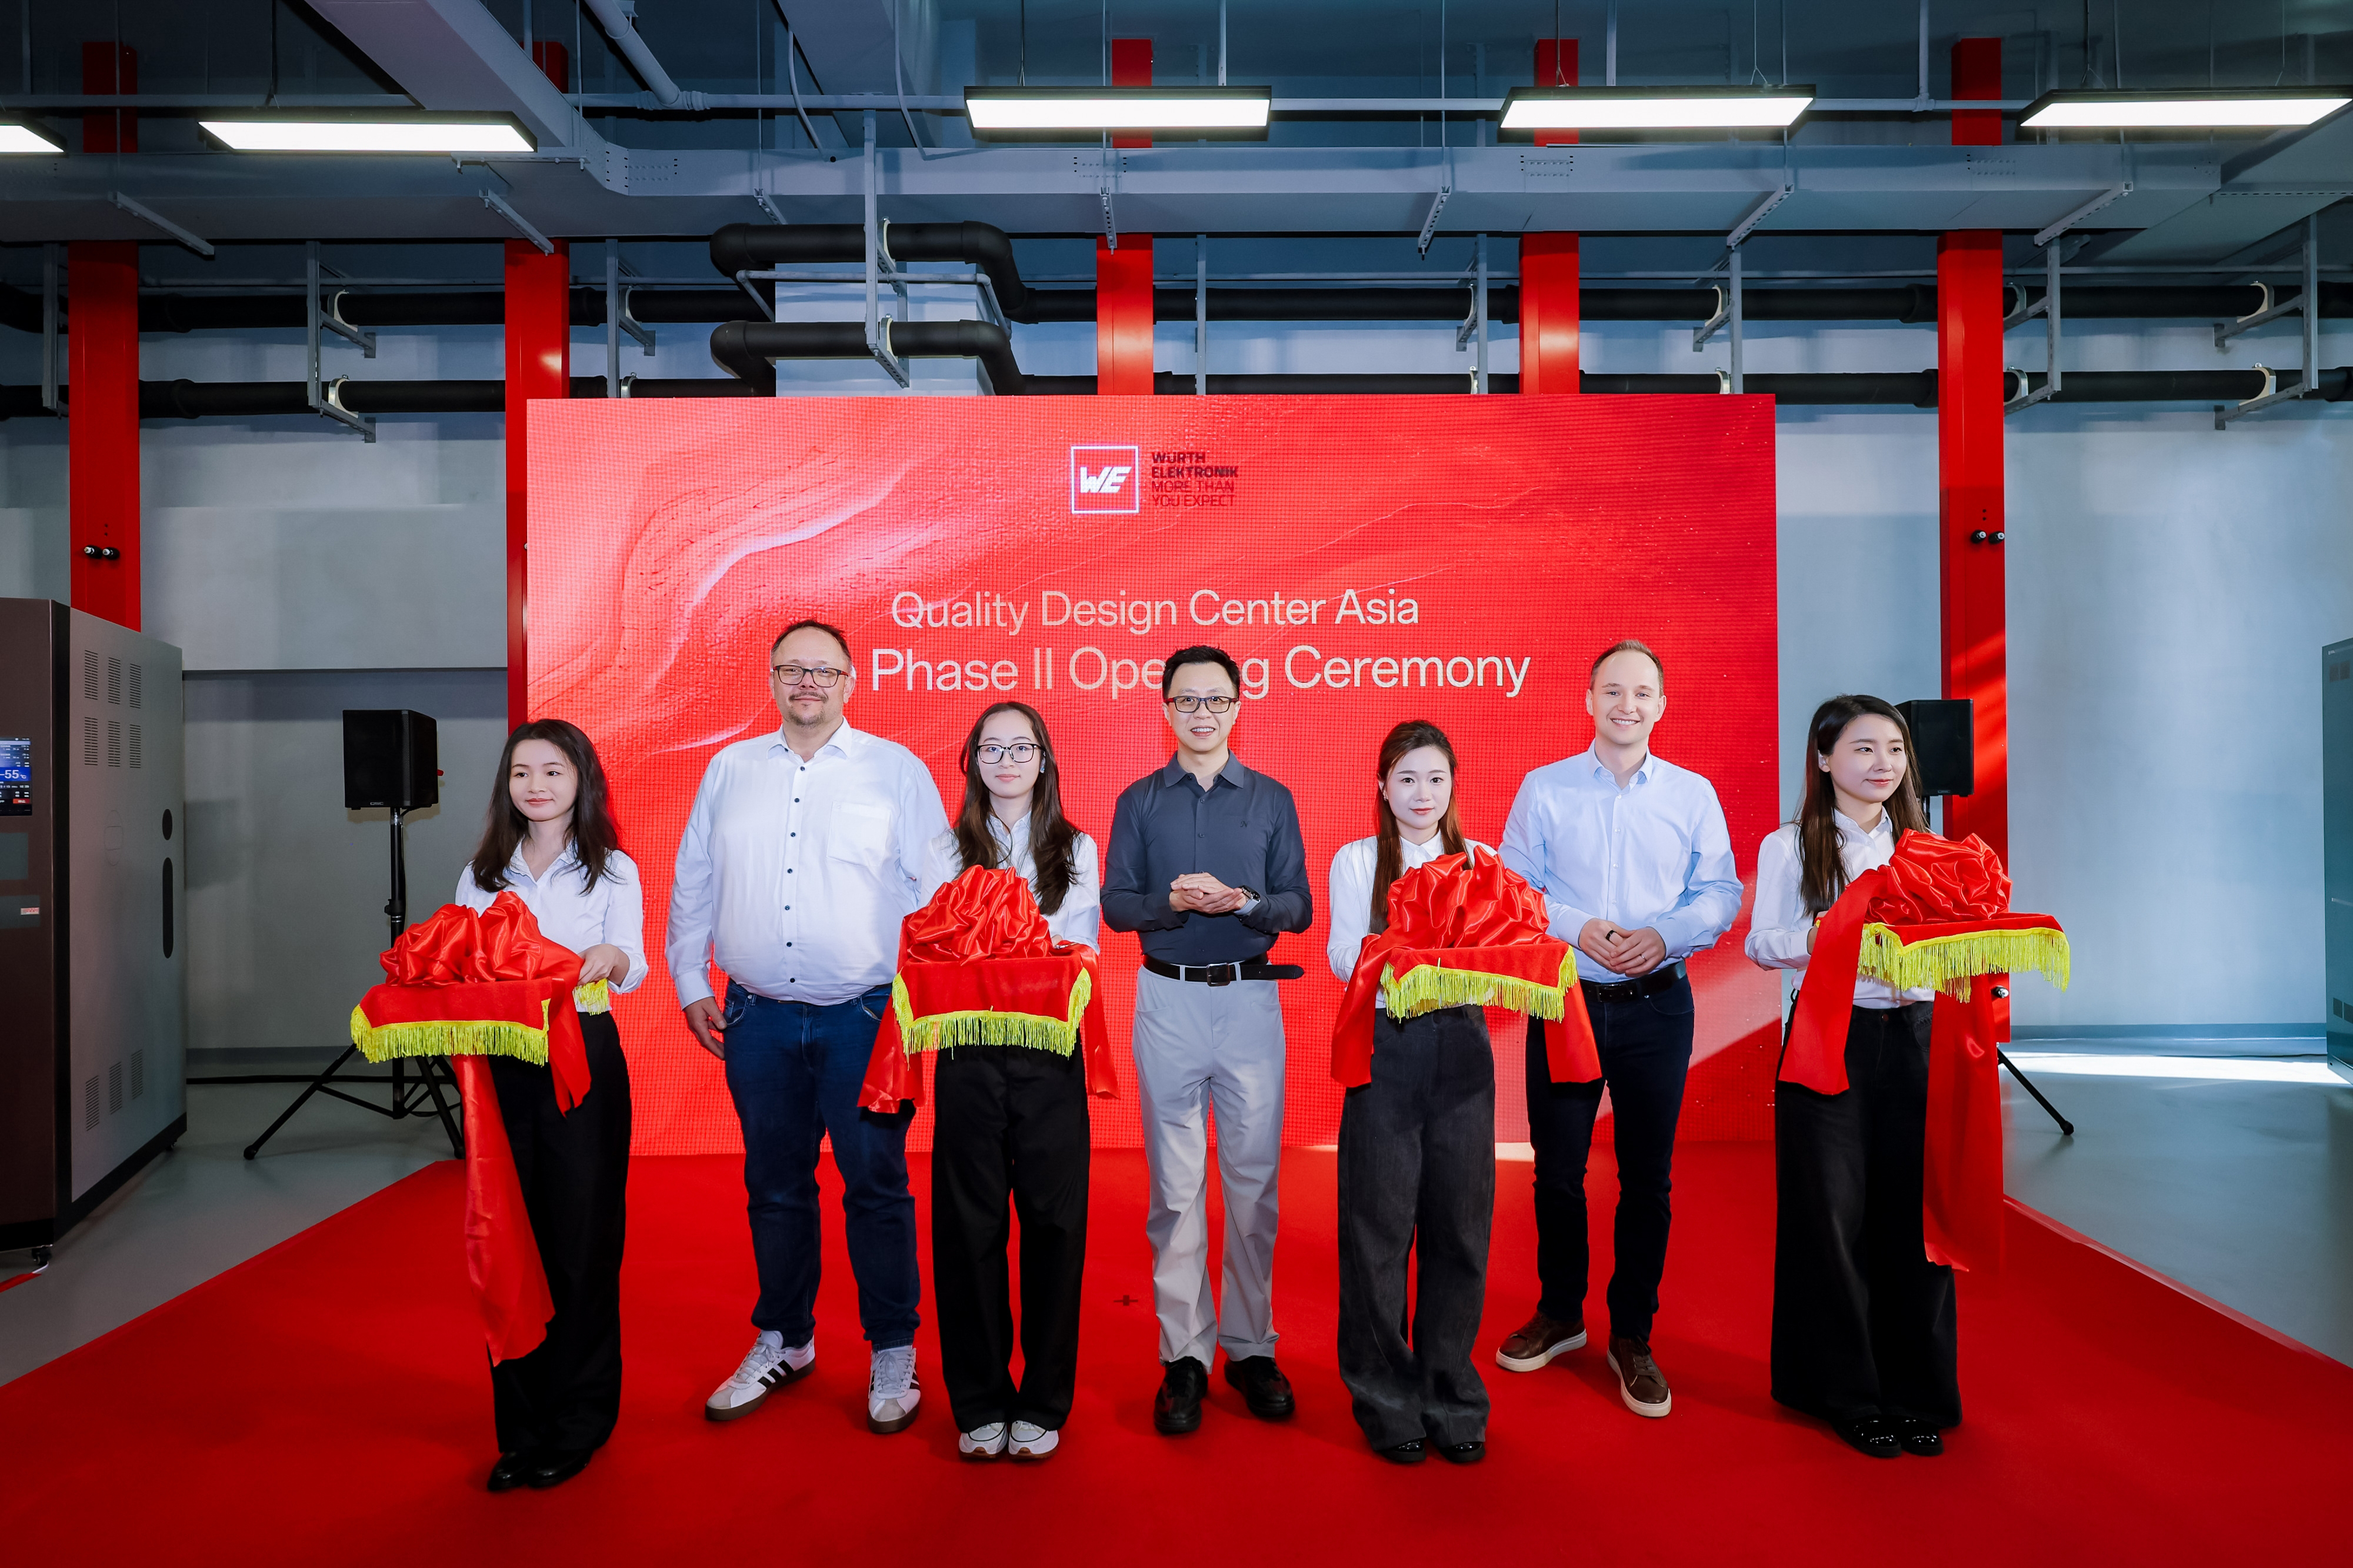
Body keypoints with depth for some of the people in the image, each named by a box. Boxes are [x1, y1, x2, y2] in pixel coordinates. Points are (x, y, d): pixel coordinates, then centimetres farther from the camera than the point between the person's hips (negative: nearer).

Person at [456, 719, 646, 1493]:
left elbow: (631, 967, -8)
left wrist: (611, 958, -31)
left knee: (580, 1241, 1)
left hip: (583, 1059, -3)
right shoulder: (480, 875, 14)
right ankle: (520, 1427, 17)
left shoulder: (612, 871, 4)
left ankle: (577, 1426, 14)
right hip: (498, 1061, 3)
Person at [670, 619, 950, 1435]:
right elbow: (693, 883, 14)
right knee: (774, 1187, 14)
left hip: (863, 1017, -3)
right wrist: (691, 983, 9)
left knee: (877, 1186, 2)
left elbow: (933, 892, -1)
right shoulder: (730, 769, 10)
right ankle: (782, 1341, 31)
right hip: (758, 1017, 3)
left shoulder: (897, 770, 0)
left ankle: (893, 1352, 17)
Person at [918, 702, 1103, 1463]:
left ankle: (1043, 1403, 15)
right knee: (970, 1222, 3)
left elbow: (1083, 956, 2)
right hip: (969, 1055, 0)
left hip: (1049, 1053, 0)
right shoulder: (945, 854, 10)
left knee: (1052, 1221, 2)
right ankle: (979, 1404, 17)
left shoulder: (1076, 851, 10)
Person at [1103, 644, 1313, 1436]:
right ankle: (1184, 1354, 11)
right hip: (1168, 999, 0)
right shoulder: (1139, 800, 8)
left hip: (1250, 998, 0)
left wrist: (1238, 901, -14)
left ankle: (1250, 1345, 15)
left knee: (1254, 1179, 3)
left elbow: (1299, 908, 4)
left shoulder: (1272, 799, 8)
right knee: (1176, 1185, 3)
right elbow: (1116, 905, 3)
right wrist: (1172, 902, -15)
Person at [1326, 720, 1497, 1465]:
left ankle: (1451, 1396, 19)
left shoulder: (1480, 861, 12)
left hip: (1461, 1045, 2)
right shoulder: (1355, 861, 8)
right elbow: (1344, 958, -3)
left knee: (1458, 1220, 5)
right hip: (1386, 1046, -2)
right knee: (1380, 1221, 1)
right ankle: (1386, 1399, 15)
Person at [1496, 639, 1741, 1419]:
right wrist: (1578, 928, -15)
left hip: (1657, 1006, 1)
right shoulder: (1543, 789, 3)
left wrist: (1663, 935, -15)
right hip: (1563, 999, 0)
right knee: (1557, 1169, 7)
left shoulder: (1694, 794, 5)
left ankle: (1632, 1335, 21)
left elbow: (1720, 895, 2)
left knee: (1647, 1177, 6)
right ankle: (1559, 1313, 27)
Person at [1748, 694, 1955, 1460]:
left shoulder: (1925, 847, 11)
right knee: (1835, 1210, 3)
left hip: (1914, 1037, 3)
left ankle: (1915, 1389, 19)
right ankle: (1847, 1390, 18)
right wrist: (1822, 936, -21)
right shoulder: (1790, 847, 3)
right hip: (1829, 1036, -2)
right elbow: (1762, 943, -3)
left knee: (1914, 1209, 4)